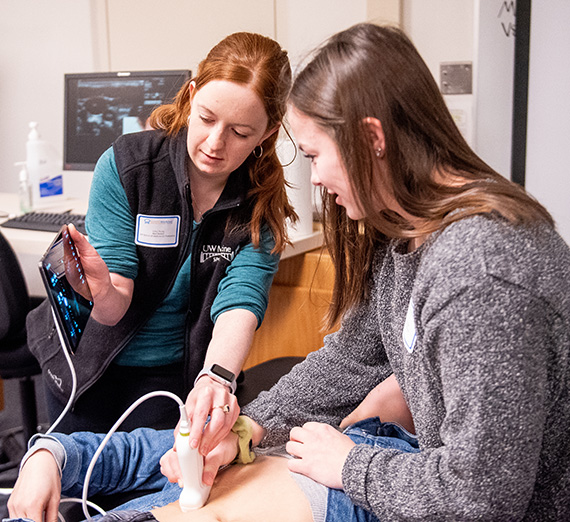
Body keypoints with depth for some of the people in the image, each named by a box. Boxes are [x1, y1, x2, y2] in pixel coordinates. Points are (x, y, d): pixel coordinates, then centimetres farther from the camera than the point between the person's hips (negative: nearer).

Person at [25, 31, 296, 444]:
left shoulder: (263, 203, -16)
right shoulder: (124, 164, -21)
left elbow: (240, 301, -29)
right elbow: (115, 309, -23)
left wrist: (217, 377, -50)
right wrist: (103, 292, -48)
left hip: (177, 376, 1)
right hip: (89, 365, 0)